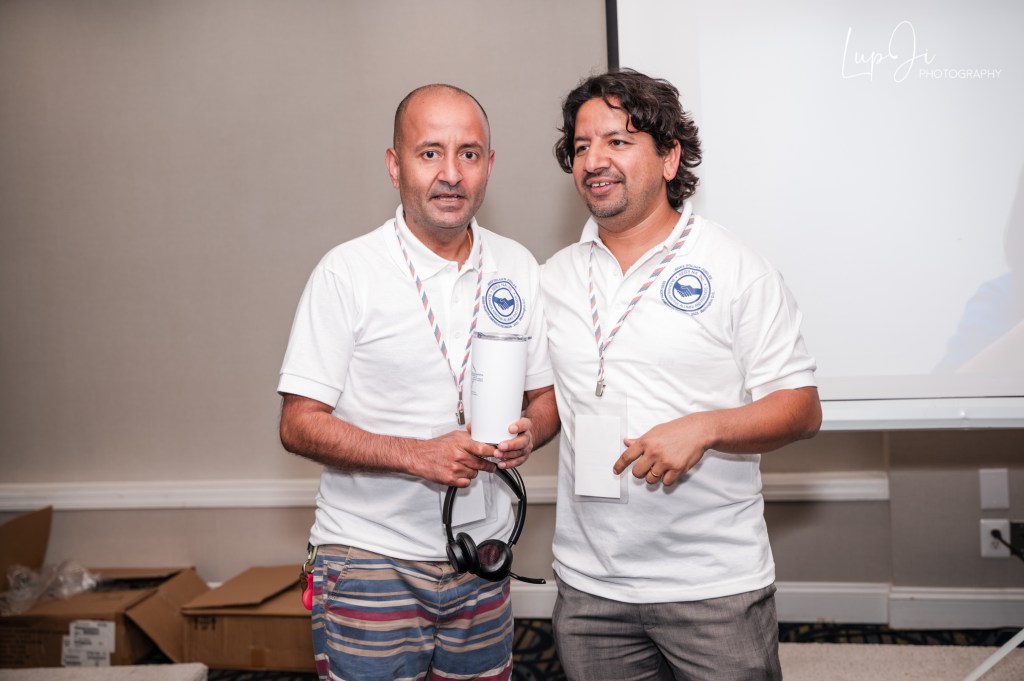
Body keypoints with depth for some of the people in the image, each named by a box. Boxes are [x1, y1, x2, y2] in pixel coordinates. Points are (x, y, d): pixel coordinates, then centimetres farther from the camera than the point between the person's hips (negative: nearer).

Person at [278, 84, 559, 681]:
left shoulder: (518, 269, 4)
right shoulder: (348, 273, -9)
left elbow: (547, 395, 11)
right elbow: (299, 425, -10)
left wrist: (528, 433, -12)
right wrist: (418, 455, -22)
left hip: (483, 549, 4)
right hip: (371, 557, -4)